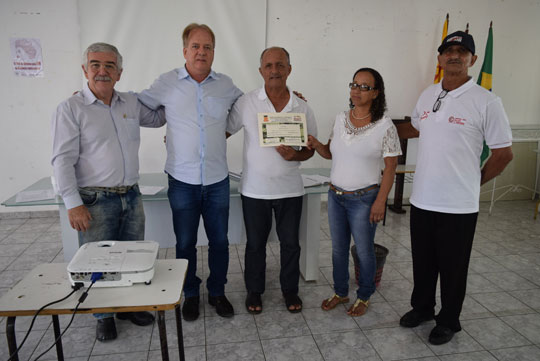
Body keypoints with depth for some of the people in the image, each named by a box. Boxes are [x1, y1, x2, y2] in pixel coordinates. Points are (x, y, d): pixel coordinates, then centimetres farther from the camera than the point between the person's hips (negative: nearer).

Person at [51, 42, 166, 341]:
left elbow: (158, 118, 27)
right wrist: (73, 204, -17)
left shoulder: (131, 103, 9)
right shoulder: (71, 109, -6)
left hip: (131, 196, 5)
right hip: (95, 201, -5)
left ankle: (130, 306, 36)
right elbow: (63, 159, -11)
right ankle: (104, 316, 29)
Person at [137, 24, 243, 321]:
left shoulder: (225, 85, 4)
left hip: (217, 180, 2)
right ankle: (190, 295, 32)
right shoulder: (167, 83, -2)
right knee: (185, 243, 11)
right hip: (183, 181, -1)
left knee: (219, 241, 12)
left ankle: (217, 292, 32)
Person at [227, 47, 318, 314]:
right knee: (255, 244, 13)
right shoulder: (246, 103, -6)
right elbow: (222, 133, 1)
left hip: (290, 189, 1)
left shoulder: (302, 108, -1)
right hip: (255, 189, -1)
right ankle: (254, 290, 34)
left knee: (290, 243, 13)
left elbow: (311, 148, 6)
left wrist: (295, 155, -15)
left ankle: (290, 289, 35)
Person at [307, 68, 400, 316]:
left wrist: (380, 202, -14)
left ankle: (364, 297, 32)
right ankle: (340, 292, 36)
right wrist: (316, 145, -9)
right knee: (338, 248, 16)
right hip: (335, 195, 5)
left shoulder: (384, 126, -11)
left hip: (363, 199, -5)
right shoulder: (341, 119, 5)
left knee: (364, 251, 9)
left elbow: (390, 167, -10)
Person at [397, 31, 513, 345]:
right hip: (422, 200, 5)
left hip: (458, 206, -5)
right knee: (422, 262, 19)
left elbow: (504, 153, -5)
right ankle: (422, 307, 41)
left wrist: (474, 182, 1)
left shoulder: (486, 102, -11)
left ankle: (448, 321, 32)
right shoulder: (428, 95, 6)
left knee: (452, 268, 12)